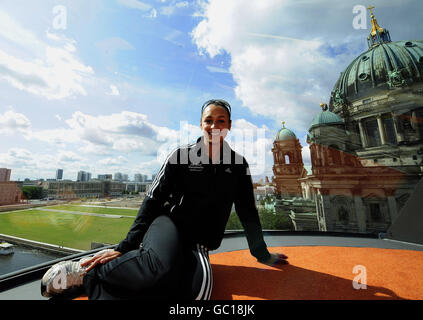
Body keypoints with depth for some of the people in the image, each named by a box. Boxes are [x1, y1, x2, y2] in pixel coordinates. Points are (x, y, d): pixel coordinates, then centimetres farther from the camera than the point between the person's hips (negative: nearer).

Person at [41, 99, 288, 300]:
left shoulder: (238, 165, 5)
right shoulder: (182, 155, -2)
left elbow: (248, 212, 9)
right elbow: (153, 200, -3)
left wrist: (262, 254, 12)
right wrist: (126, 246, -8)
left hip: (198, 245, 3)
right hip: (169, 222, -2)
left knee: (199, 291, -31)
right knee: (160, 268, -38)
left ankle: (88, 278, -14)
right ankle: (84, 269, -10)